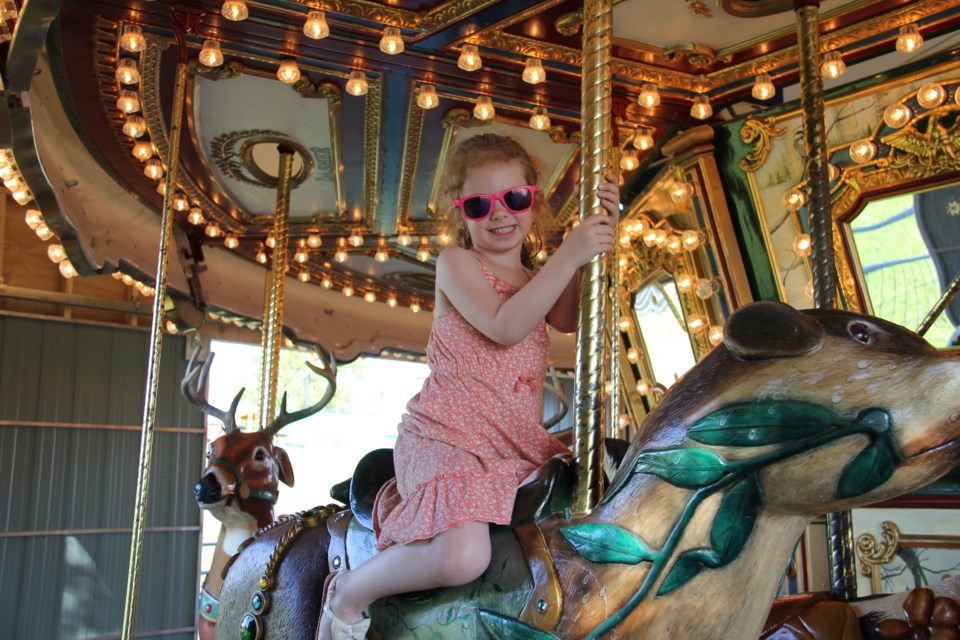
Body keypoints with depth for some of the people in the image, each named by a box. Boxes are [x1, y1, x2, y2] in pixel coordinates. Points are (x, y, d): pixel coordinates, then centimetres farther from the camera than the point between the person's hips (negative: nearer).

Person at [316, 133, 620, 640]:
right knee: (463, 556, -31)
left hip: (519, 443, 7)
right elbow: (503, 327, -18)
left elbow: (569, 320, -2)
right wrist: (568, 256, -20)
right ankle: (349, 594, -1)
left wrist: (598, 236, -8)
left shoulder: (536, 279, 19)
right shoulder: (455, 263, -1)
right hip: (446, 439, -7)